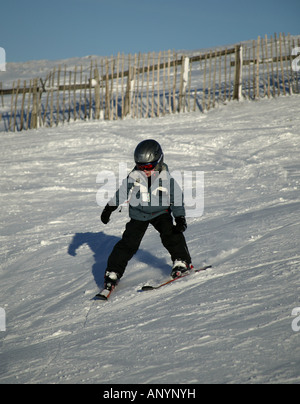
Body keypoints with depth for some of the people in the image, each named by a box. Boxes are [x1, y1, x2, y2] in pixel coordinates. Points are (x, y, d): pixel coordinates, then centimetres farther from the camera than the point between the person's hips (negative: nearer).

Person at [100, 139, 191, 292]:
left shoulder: (166, 179, -16)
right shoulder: (133, 177, -13)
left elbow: (177, 199, -9)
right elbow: (122, 193, 0)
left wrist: (180, 218, -16)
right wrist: (109, 208, 1)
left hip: (160, 212, 0)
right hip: (139, 213, 0)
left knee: (170, 233, -23)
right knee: (129, 241, -8)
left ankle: (181, 261, -3)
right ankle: (113, 271, 2)